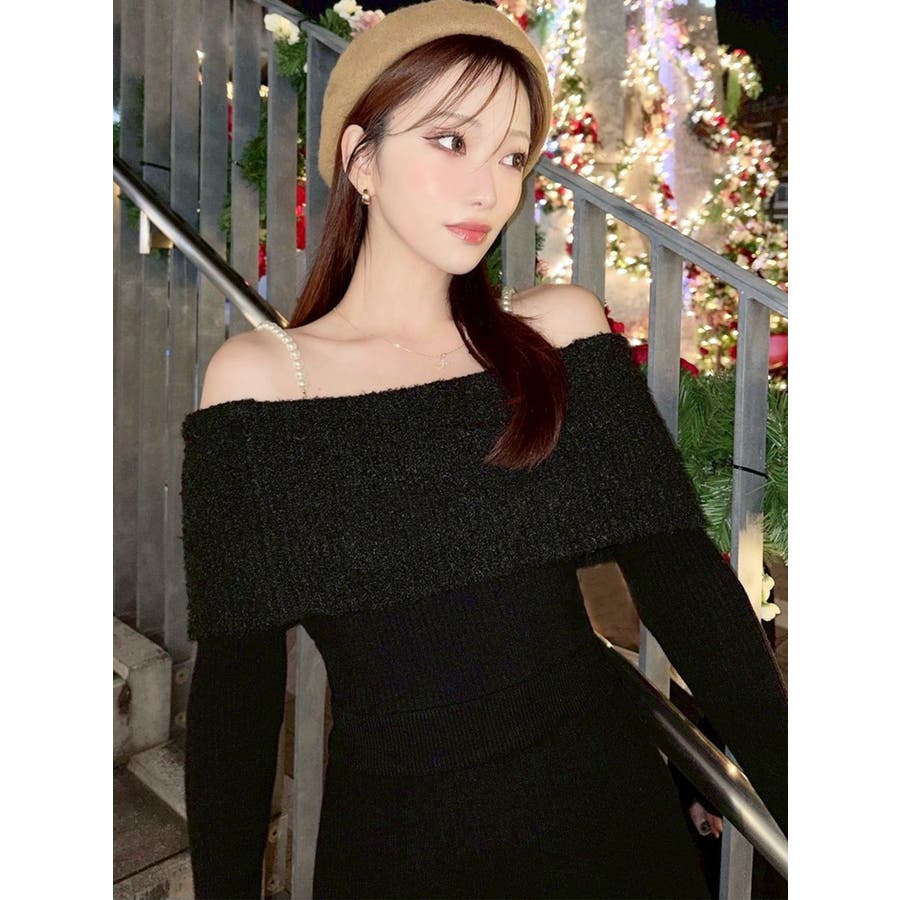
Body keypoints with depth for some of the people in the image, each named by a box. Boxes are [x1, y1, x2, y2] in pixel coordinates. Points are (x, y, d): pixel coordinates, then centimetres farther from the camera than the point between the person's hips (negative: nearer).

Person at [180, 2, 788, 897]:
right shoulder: (257, 377, -8)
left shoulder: (562, 331, -4)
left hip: (606, 807, 3)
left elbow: (683, 577, -6)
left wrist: (793, 797, -9)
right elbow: (235, 680, -6)